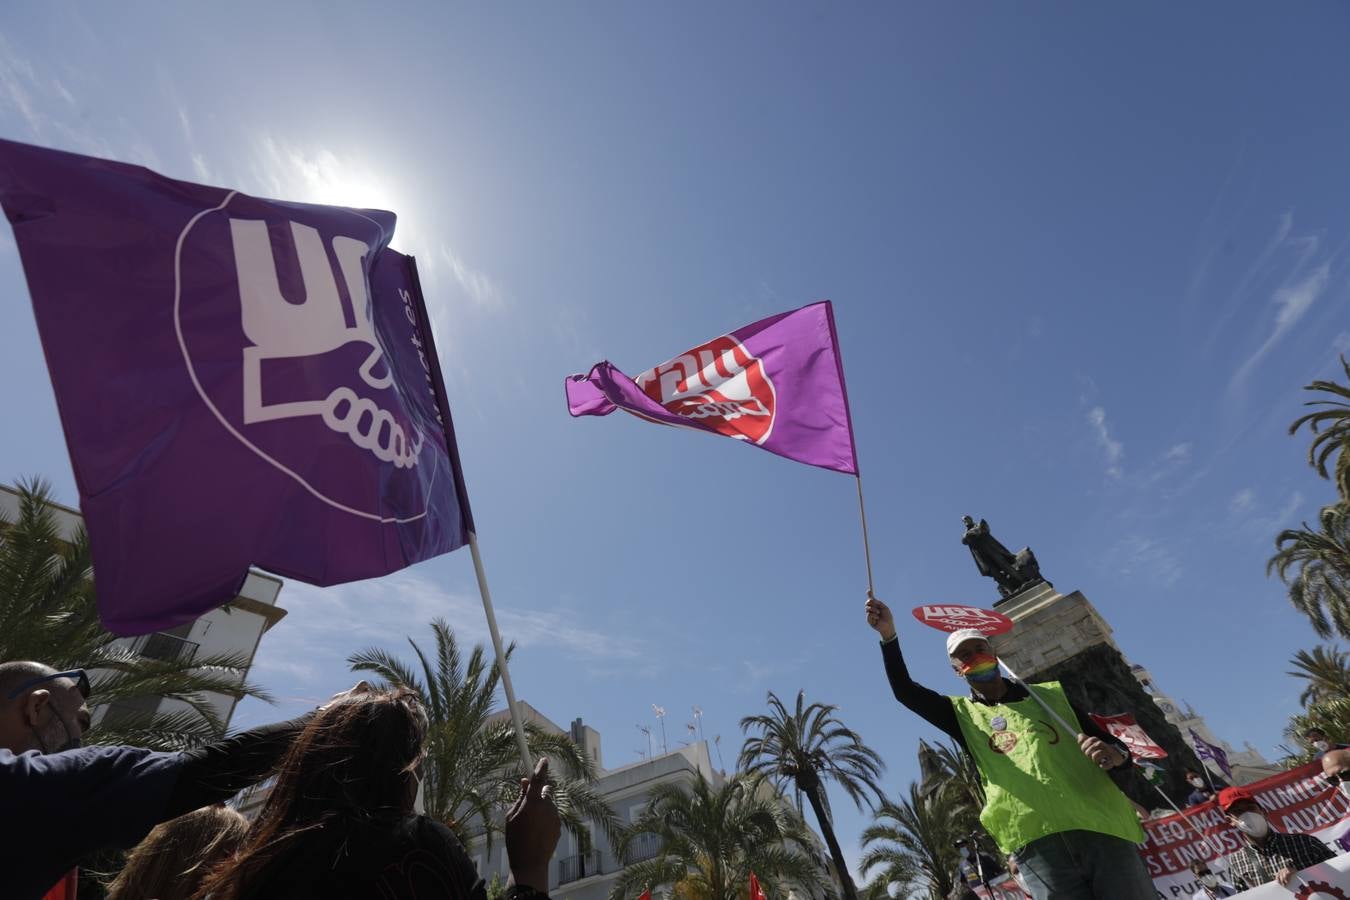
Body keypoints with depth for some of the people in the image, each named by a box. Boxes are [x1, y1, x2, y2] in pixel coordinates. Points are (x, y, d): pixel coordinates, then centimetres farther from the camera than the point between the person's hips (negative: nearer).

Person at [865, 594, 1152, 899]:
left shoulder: (1052, 694, 17)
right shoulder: (962, 714, 12)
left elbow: (1108, 741, 17)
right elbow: (905, 692, -1)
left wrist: (1116, 755, -8)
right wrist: (889, 636, -15)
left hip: (1102, 830, 1)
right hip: (1036, 844, -1)